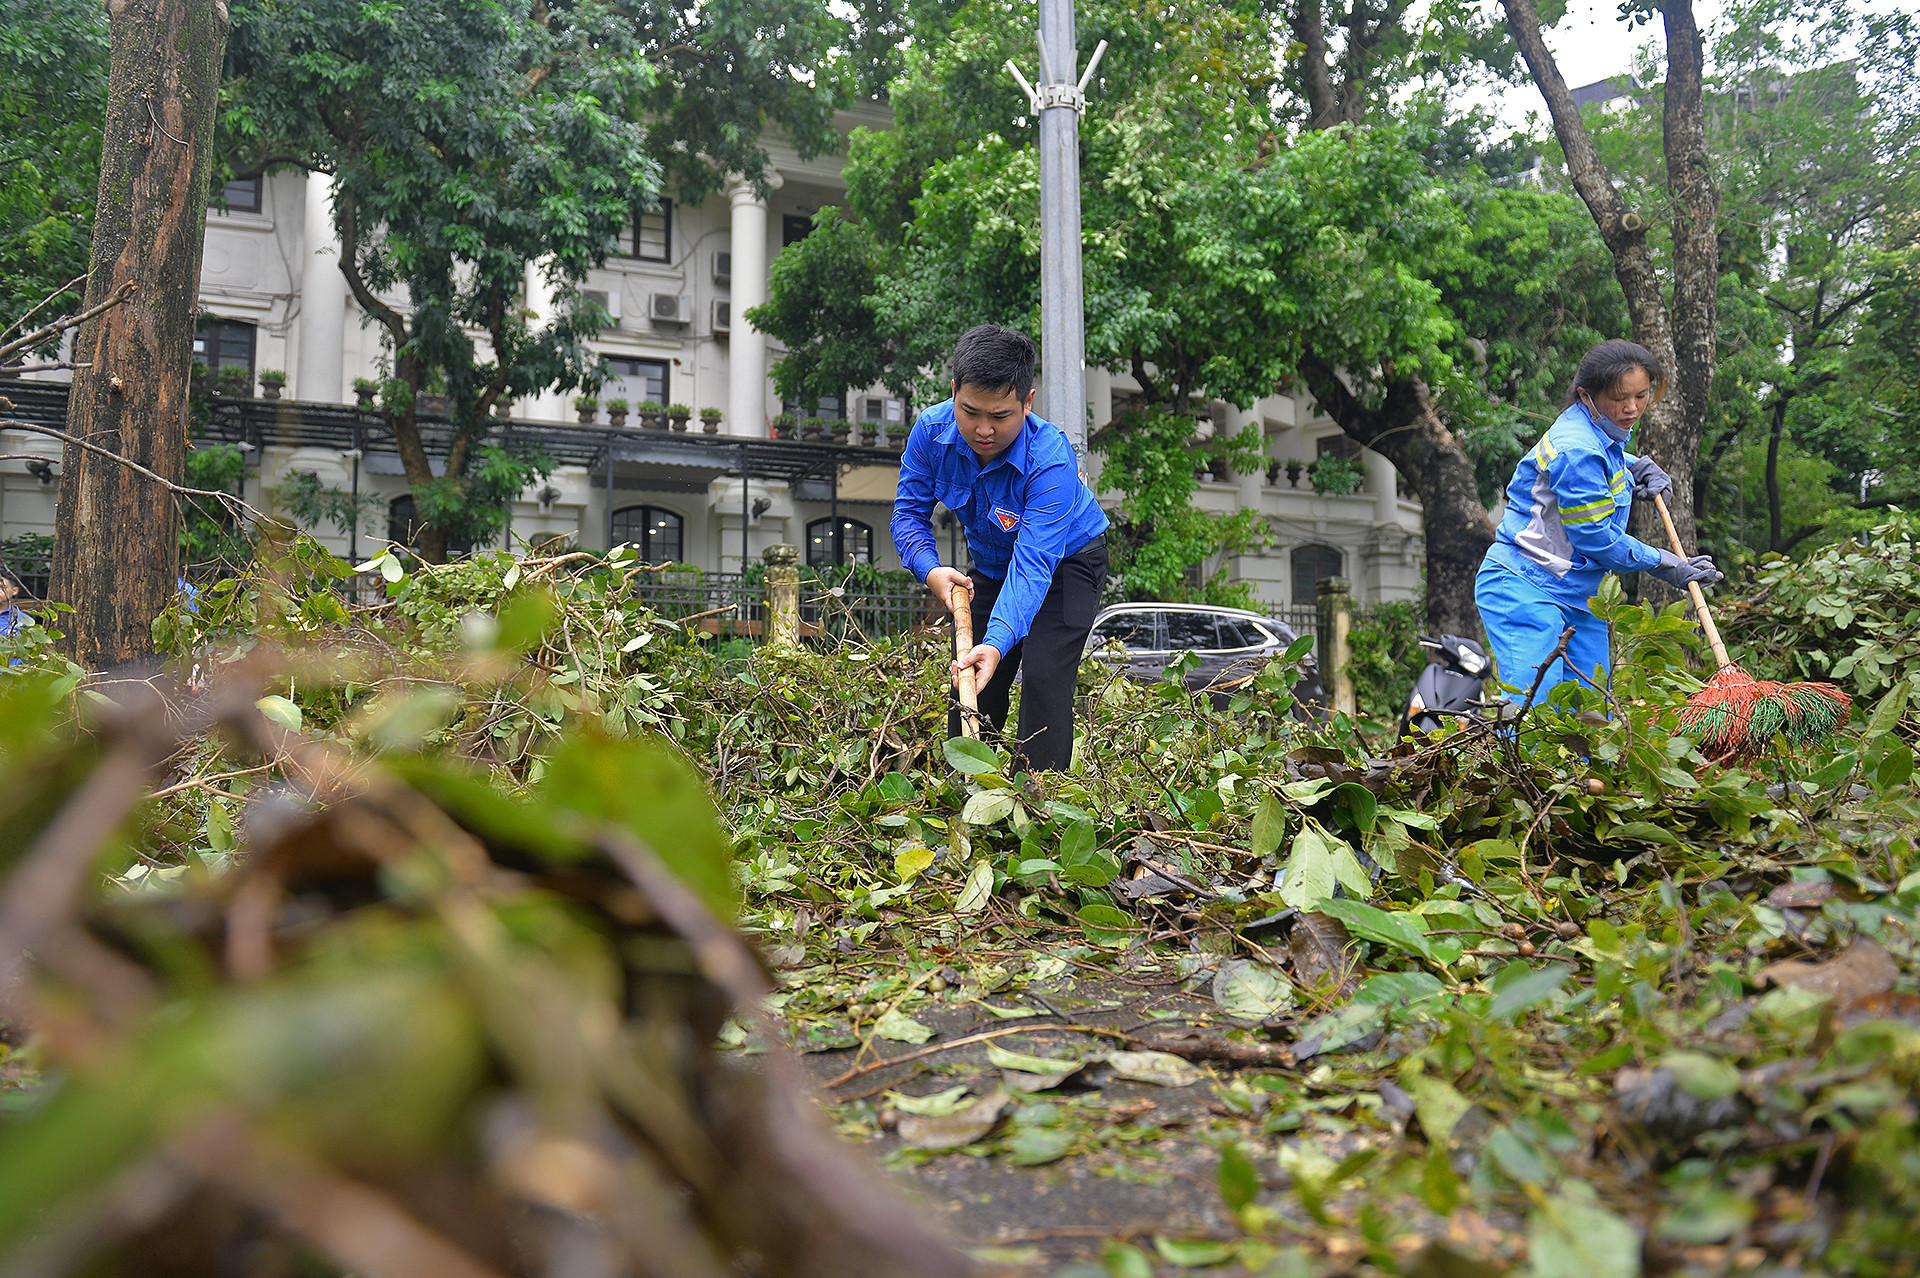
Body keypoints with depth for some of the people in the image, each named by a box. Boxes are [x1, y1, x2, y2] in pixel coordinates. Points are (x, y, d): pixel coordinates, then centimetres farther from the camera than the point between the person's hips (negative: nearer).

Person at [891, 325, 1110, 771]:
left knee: (1045, 675, -21)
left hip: (1066, 562, -5)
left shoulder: (1050, 458, -38)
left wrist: (997, 642, -55)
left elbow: (1033, 562, -43)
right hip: (990, 564, 5)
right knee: (969, 678, 3)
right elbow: (910, 511, -10)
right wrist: (930, 569, -31)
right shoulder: (932, 431, -23)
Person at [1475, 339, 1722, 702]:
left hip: (1578, 595, 10)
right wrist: (1666, 565, -6)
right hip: (1523, 589, -10)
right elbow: (1595, 537, -17)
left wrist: (1638, 467, 16)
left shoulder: (1602, 431, 10)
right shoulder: (1575, 449, -20)